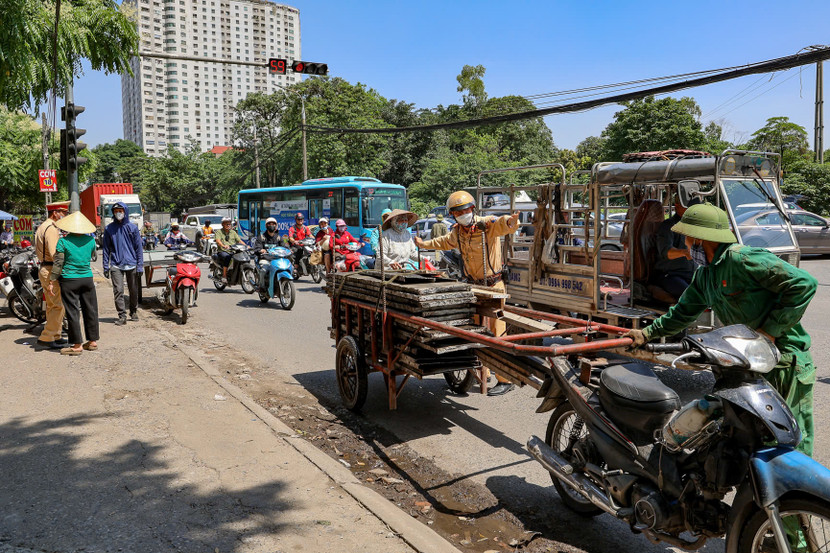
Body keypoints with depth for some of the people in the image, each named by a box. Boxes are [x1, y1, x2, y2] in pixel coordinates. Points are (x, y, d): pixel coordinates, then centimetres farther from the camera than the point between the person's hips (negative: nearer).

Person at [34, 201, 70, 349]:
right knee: (58, 305, -9)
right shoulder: (51, 228, -15)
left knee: (52, 305, 15)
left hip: (44, 269, 11)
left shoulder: (42, 227, 19)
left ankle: (55, 336, 22)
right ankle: (46, 337, -7)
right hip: (51, 271, -11)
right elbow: (54, 254, -22)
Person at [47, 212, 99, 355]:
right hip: (87, 278, 4)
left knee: (72, 312, 2)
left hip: (69, 280, -4)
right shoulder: (90, 240, 1)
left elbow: (58, 263, -8)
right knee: (90, 310, 12)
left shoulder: (63, 241, -10)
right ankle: (93, 341, 20)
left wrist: (52, 280, 0)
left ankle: (77, 345, 5)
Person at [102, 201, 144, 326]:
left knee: (133, 291, 10)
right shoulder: (109, 229, 5)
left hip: (131, 264, 0)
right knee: (118, 291, -9)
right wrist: (106, 267, 1)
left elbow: (139, 247, 4)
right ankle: (122, 316, -6)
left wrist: (140, 266, -2)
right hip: (116, 265, 0)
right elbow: (106, 248, 7)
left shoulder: (133, 227, 3)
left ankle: (133, 312, 28)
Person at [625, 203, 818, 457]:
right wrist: (648, 333, 20)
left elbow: (804, 283, -21)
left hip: (785, 361, -9)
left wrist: (770, 329, -21)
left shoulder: (742, 259, -19)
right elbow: (684, 311, 24)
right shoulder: (704, 274, 11)